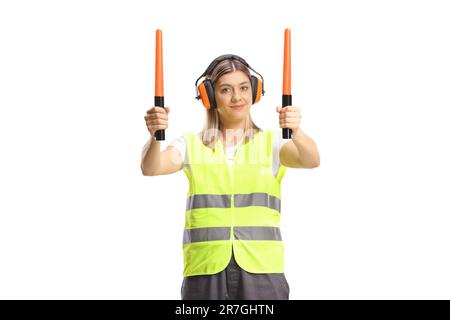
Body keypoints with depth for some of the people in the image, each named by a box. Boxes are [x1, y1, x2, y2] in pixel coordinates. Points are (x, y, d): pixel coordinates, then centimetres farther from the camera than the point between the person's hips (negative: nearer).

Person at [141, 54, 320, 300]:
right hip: (205, 271, 1)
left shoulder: (271, 143, 6)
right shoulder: (192, 145, 9)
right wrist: (155, 137, -29)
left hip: (261, 270, -1)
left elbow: (311, 160, -11)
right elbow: (151, 168, -7)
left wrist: (296, 133, -33)